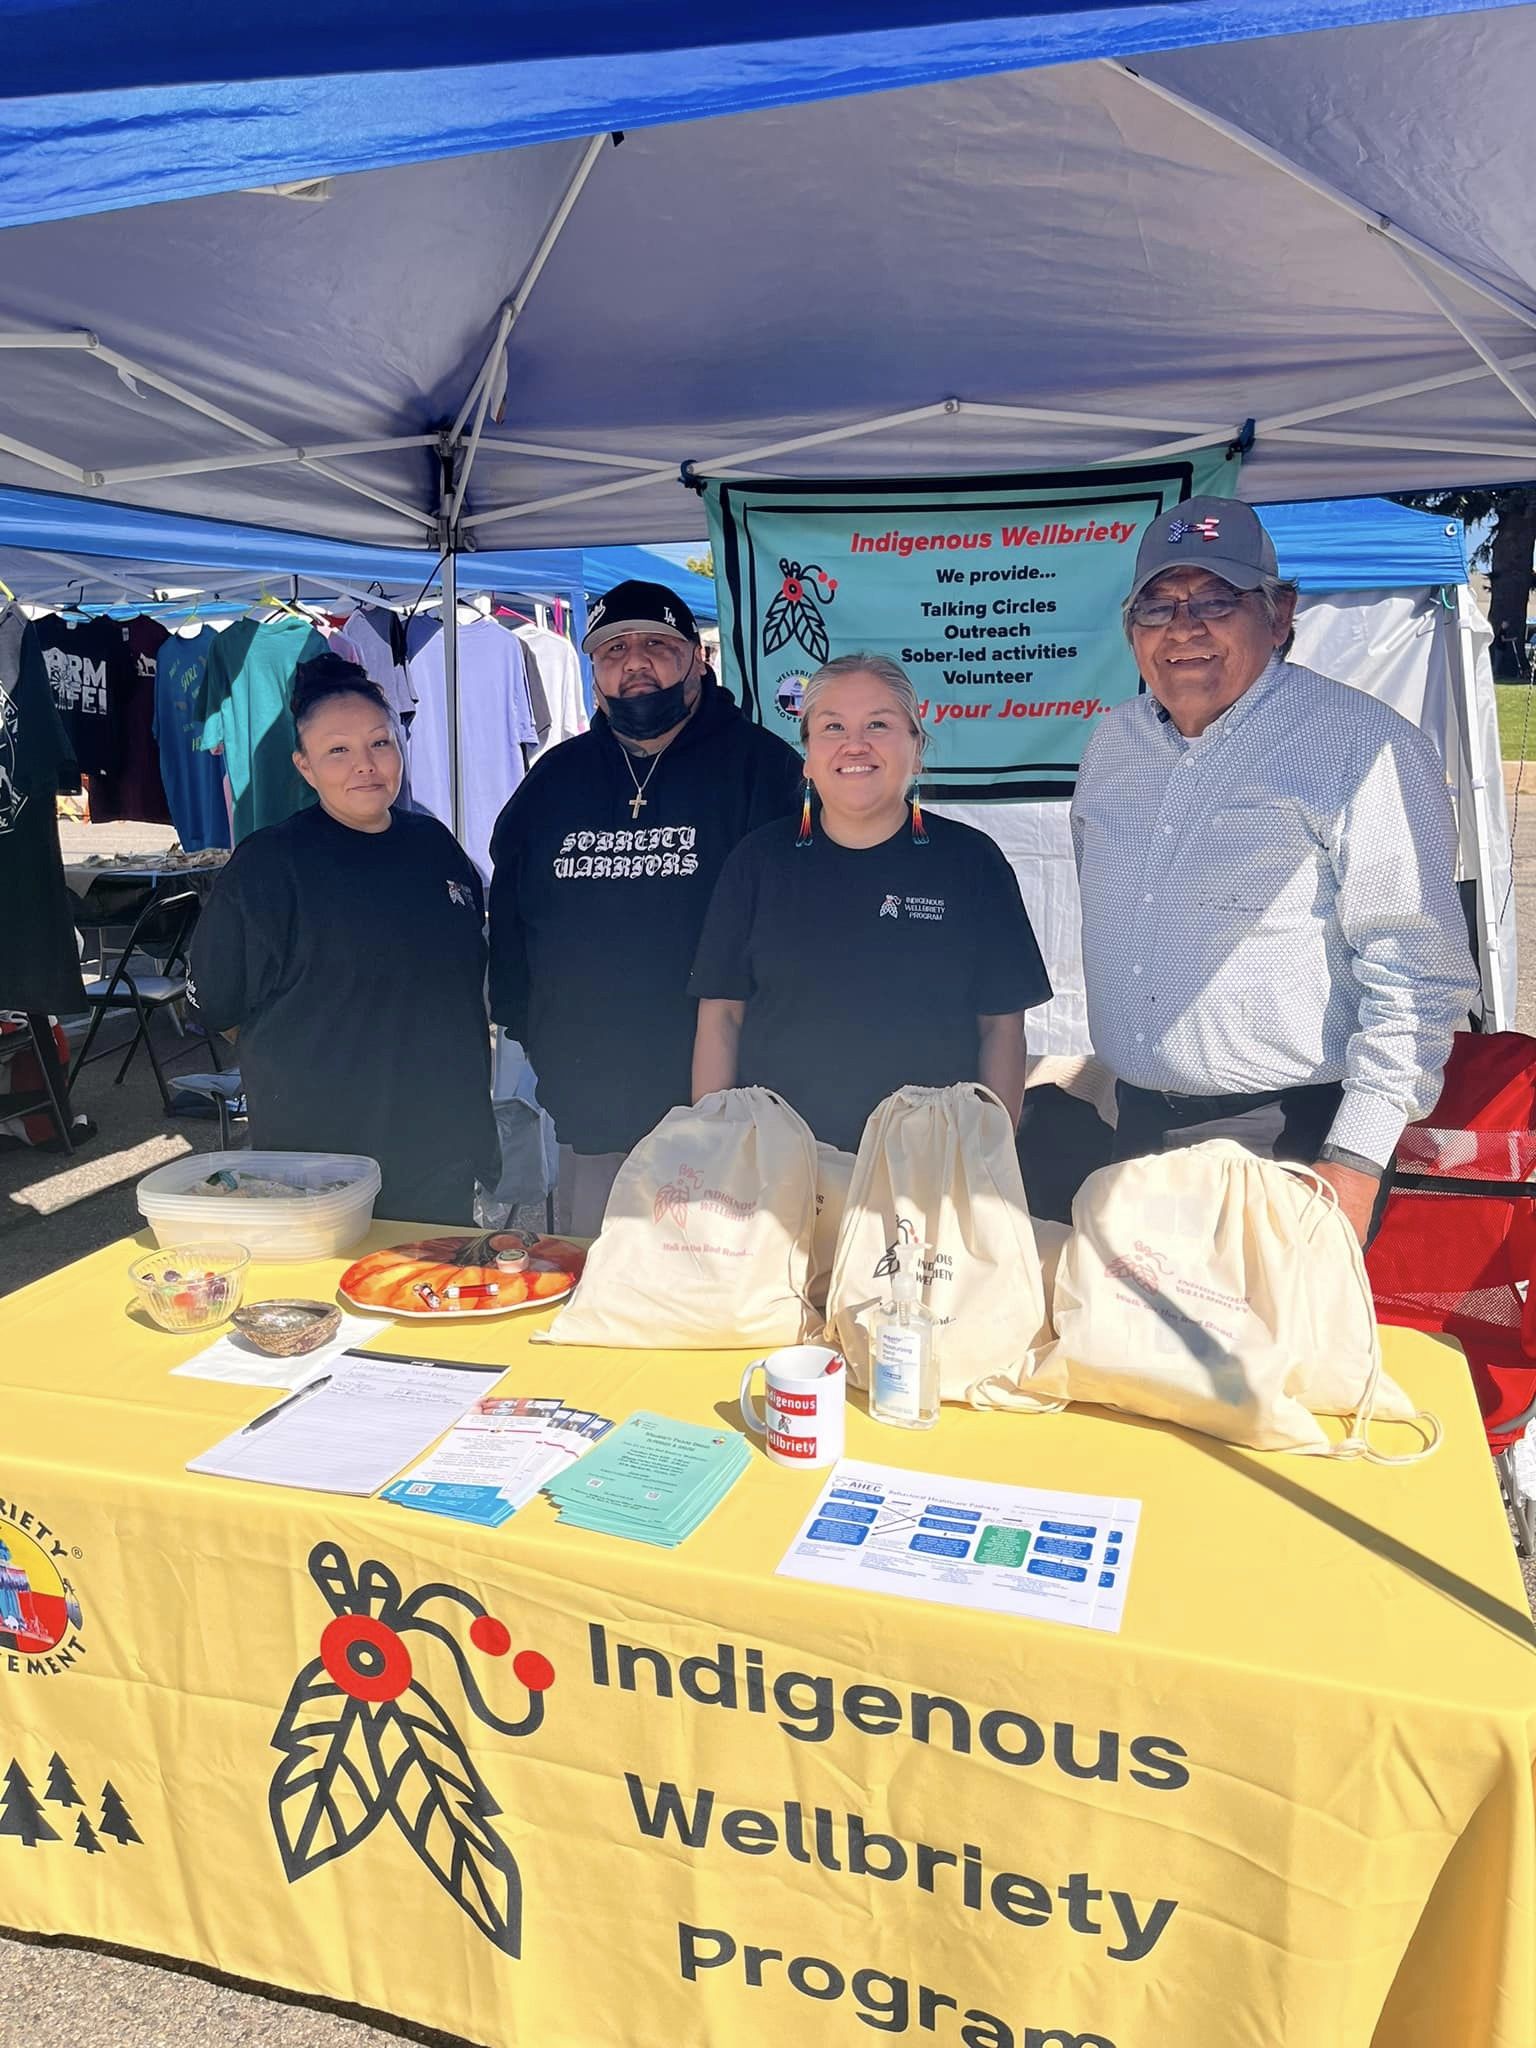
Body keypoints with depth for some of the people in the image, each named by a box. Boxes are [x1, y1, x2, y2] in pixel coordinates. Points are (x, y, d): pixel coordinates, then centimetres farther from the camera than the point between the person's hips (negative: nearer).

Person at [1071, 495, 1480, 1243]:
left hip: (1295, 1143, -6)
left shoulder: (1362, 746, -11)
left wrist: (1355, 1163, -19)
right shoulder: (1113, 741, 10)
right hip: (1139, 1133, 6)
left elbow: (1418, 974, -15)